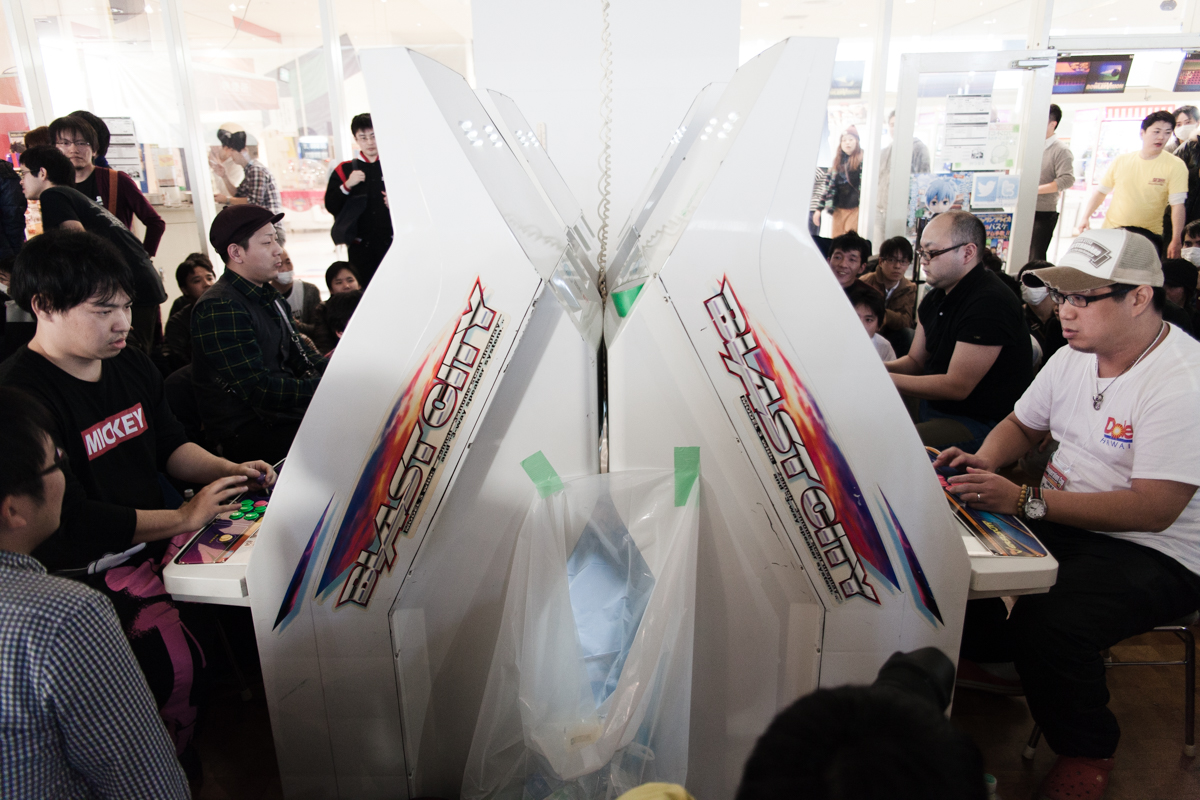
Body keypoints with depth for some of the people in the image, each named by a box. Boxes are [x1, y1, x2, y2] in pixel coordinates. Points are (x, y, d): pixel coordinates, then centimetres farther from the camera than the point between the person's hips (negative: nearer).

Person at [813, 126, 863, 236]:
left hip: (854, 209, -5)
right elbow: (829, 186, 17)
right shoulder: (837, 162, 15)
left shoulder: (862, 161, -1)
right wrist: (819, 209, 14)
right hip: (838, 209, 5)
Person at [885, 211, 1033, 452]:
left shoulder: (990, 303, -21)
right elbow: (915, 361, 13)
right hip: (933, 407, 9)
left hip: (980, 423, -9)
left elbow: (957, 386, -22)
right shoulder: (935, 299, 10)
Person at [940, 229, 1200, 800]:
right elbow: (1022, 425, 16)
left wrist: (1024, 500, -34)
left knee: (1046, 624, -30)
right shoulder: (1075, 356, 3)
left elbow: (1152, 510, -28)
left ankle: (1087, 751, 2)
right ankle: (991, 658, 20)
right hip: (1062, 517, 8)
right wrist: (985, 463, -6)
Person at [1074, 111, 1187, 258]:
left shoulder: (1175, 166, -5)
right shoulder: (1121, 161, 4)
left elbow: (1178, 205, -10)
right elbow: (1101, 191, 13)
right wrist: (1085, 217, 0)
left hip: (1149, 235, -2)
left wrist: (1176, 241, -16)